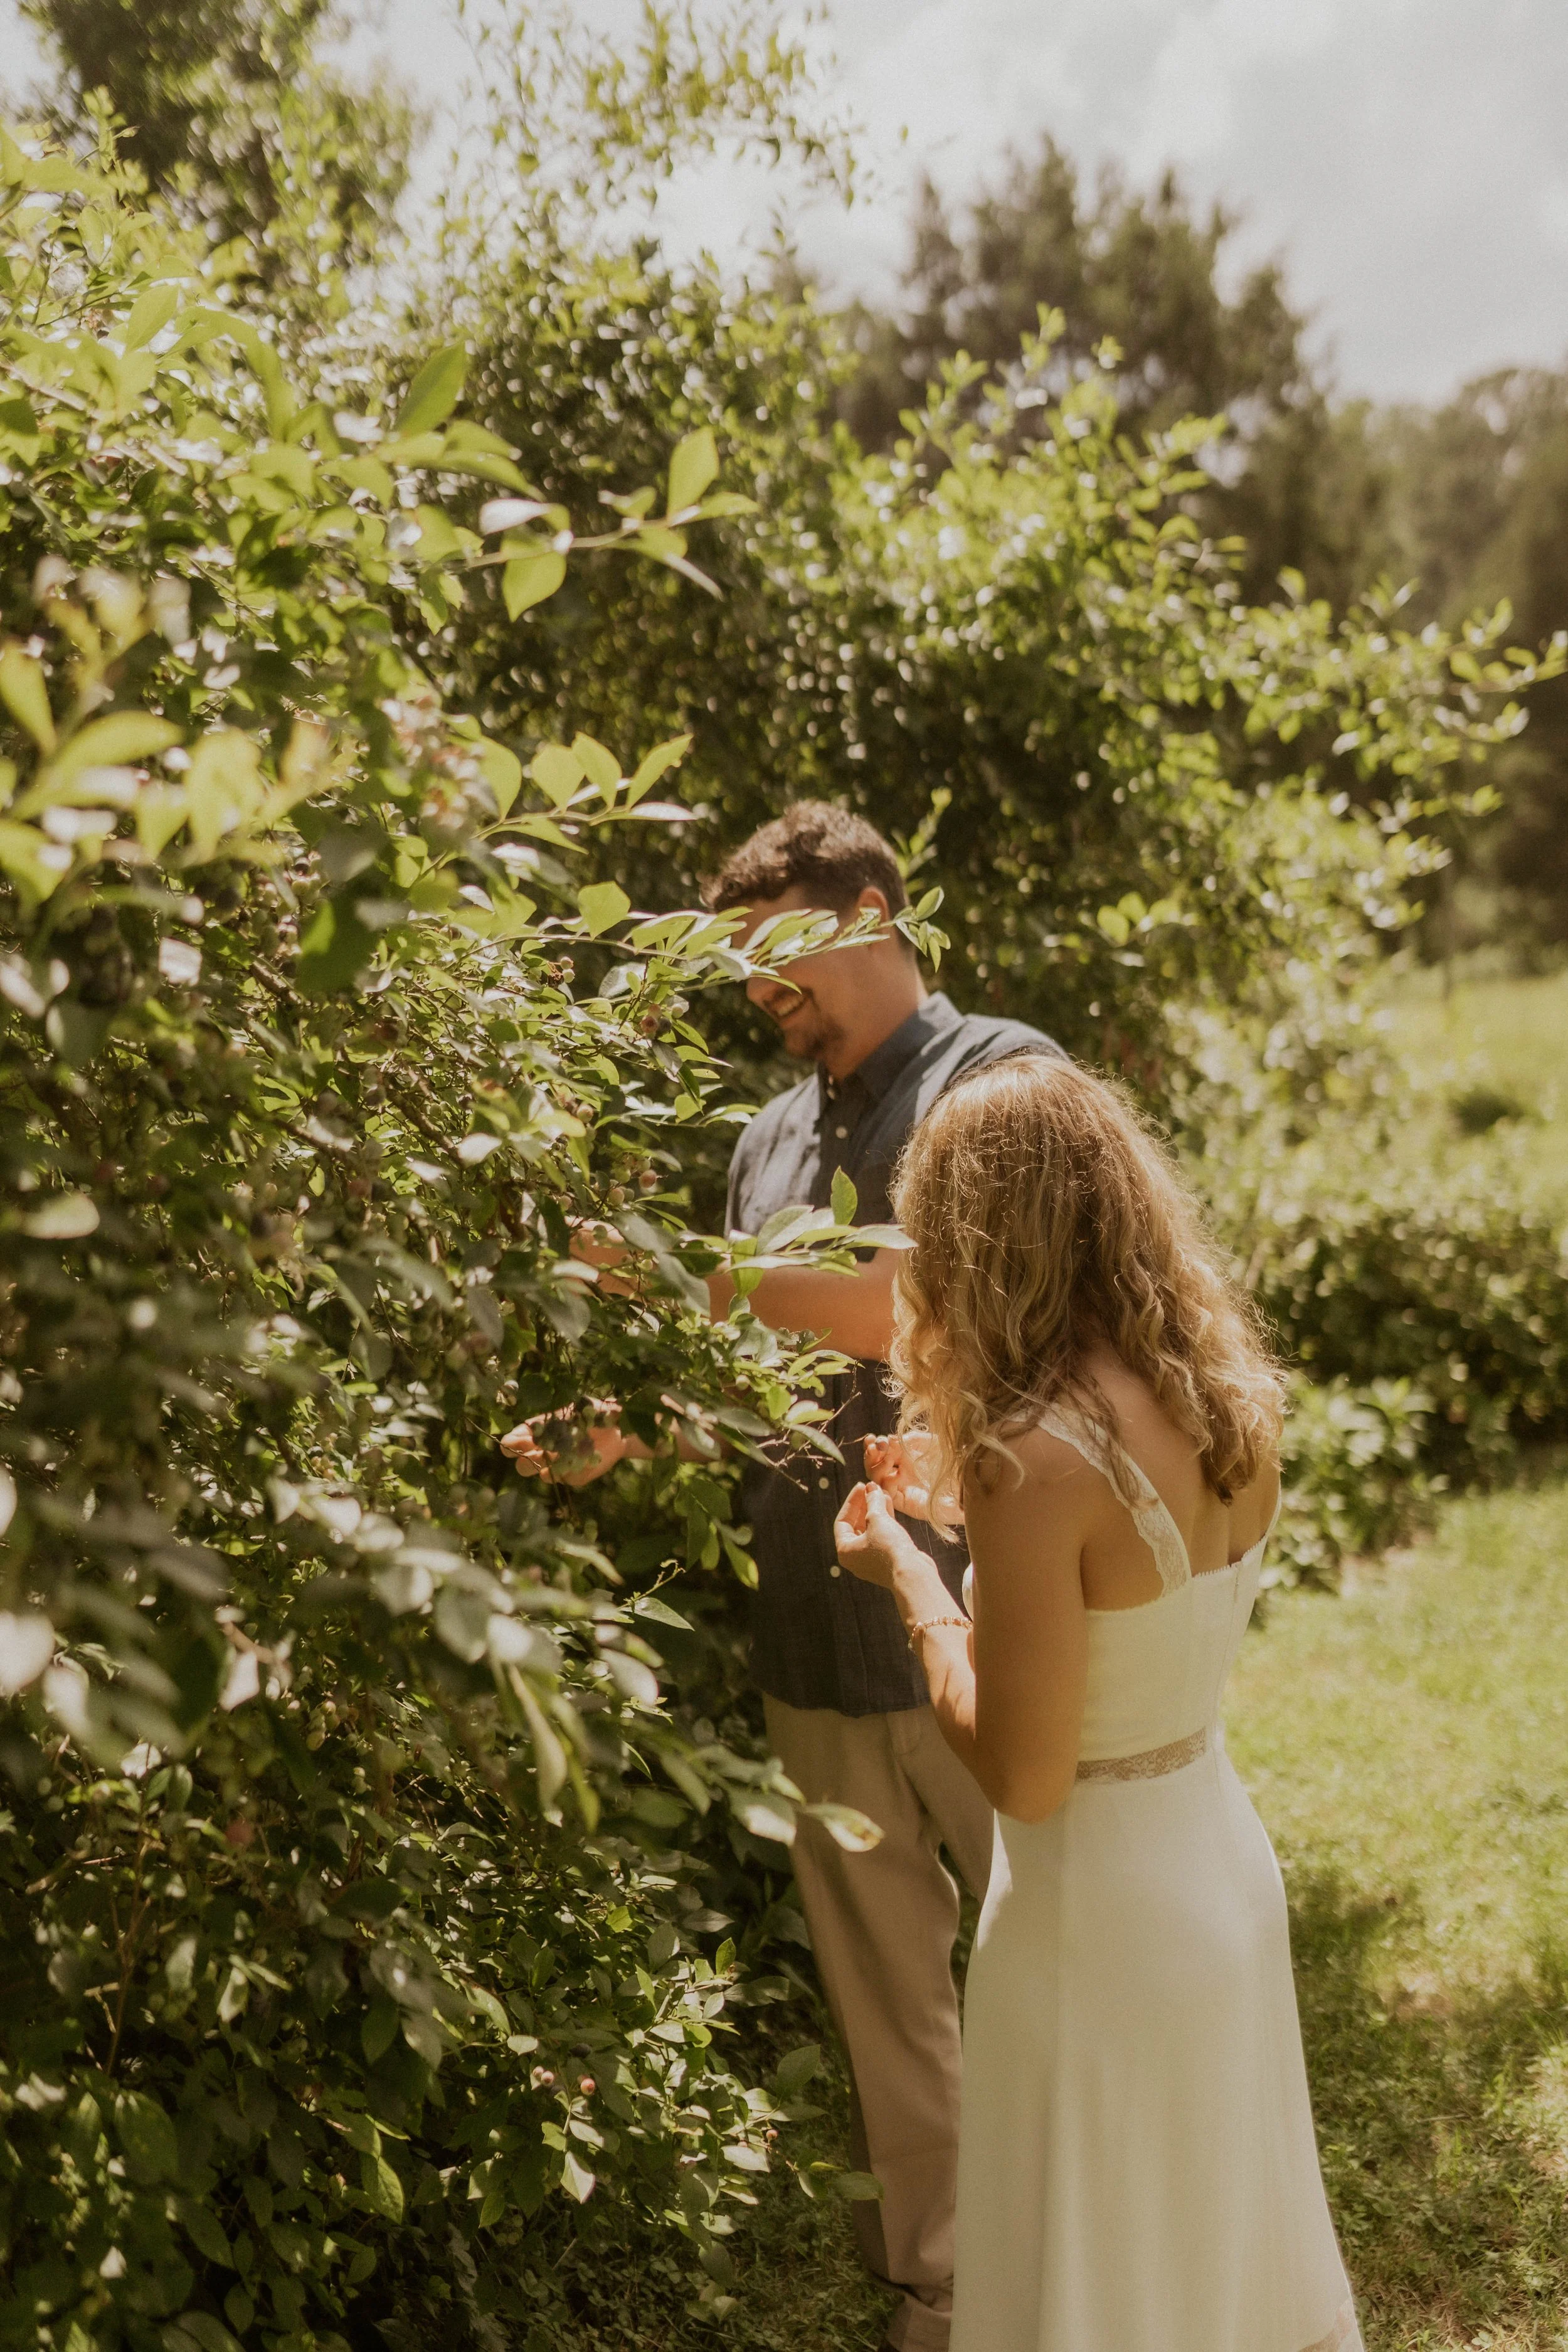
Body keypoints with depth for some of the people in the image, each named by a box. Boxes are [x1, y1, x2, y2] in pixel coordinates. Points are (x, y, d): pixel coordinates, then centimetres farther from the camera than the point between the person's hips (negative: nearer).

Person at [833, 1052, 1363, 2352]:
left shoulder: (1040, 1459, -26)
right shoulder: (1229, 1402, -4)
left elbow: (1024, 1774, -22)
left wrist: (911, 1580, -10)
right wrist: (975, 1501, 11)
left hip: (1101, 1904, -7)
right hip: (1227, 1856, 7)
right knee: (1238, 2234, 26)